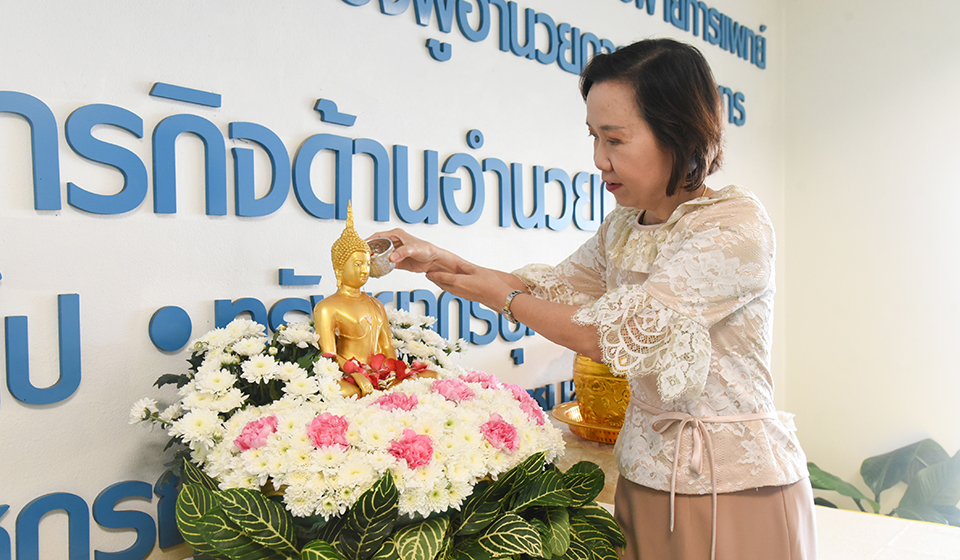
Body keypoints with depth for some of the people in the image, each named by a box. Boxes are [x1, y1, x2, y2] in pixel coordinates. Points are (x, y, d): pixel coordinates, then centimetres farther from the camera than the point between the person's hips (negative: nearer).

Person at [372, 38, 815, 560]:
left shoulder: (736, 225, -21)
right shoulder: (624, 226, 4)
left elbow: (619, 333, -25)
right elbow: (556, 287, 14)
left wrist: (503, 298, -11)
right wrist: (445, 263, 1)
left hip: (733, 491, -6)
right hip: (644, 474, 7)